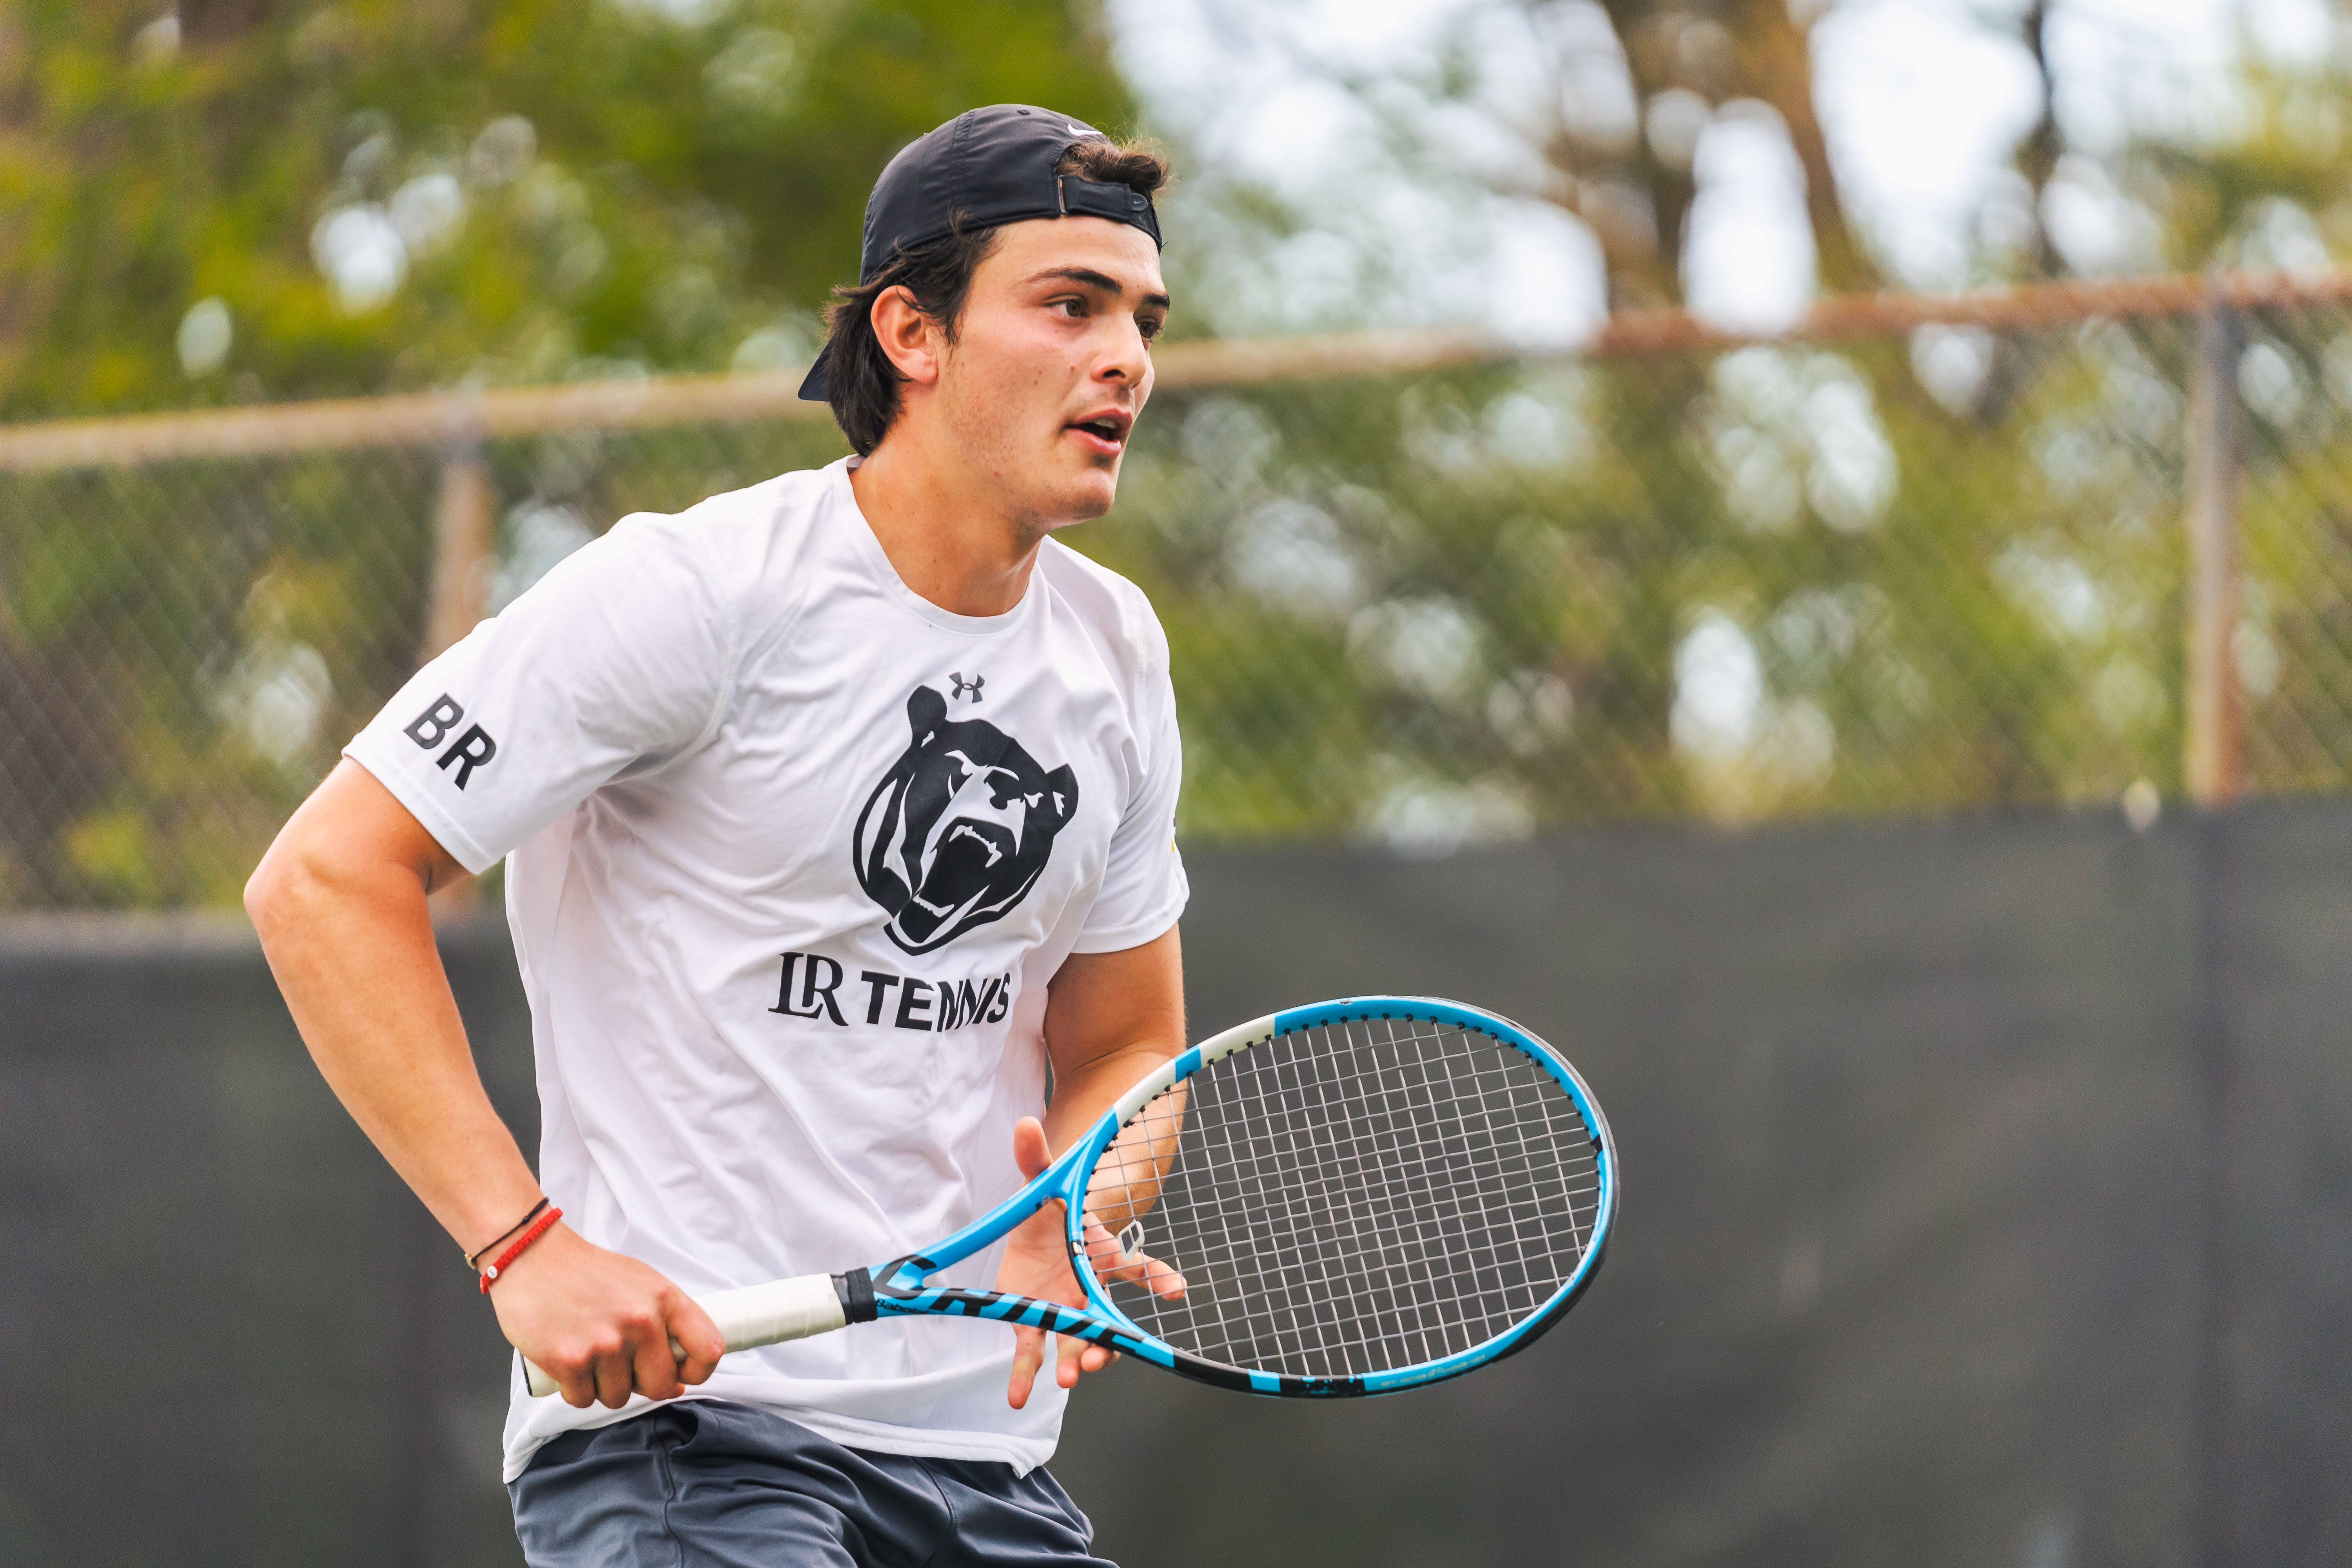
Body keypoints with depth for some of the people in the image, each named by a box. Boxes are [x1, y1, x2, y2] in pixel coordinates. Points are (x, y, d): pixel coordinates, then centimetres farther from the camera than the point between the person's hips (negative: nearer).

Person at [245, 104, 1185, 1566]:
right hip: (677, 1418, -6)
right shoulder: (694, 595, -12)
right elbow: (325, 880, -13)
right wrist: (525, 1242, -20)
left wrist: (1076, 1217, -4)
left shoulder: (1116, 650, 10)